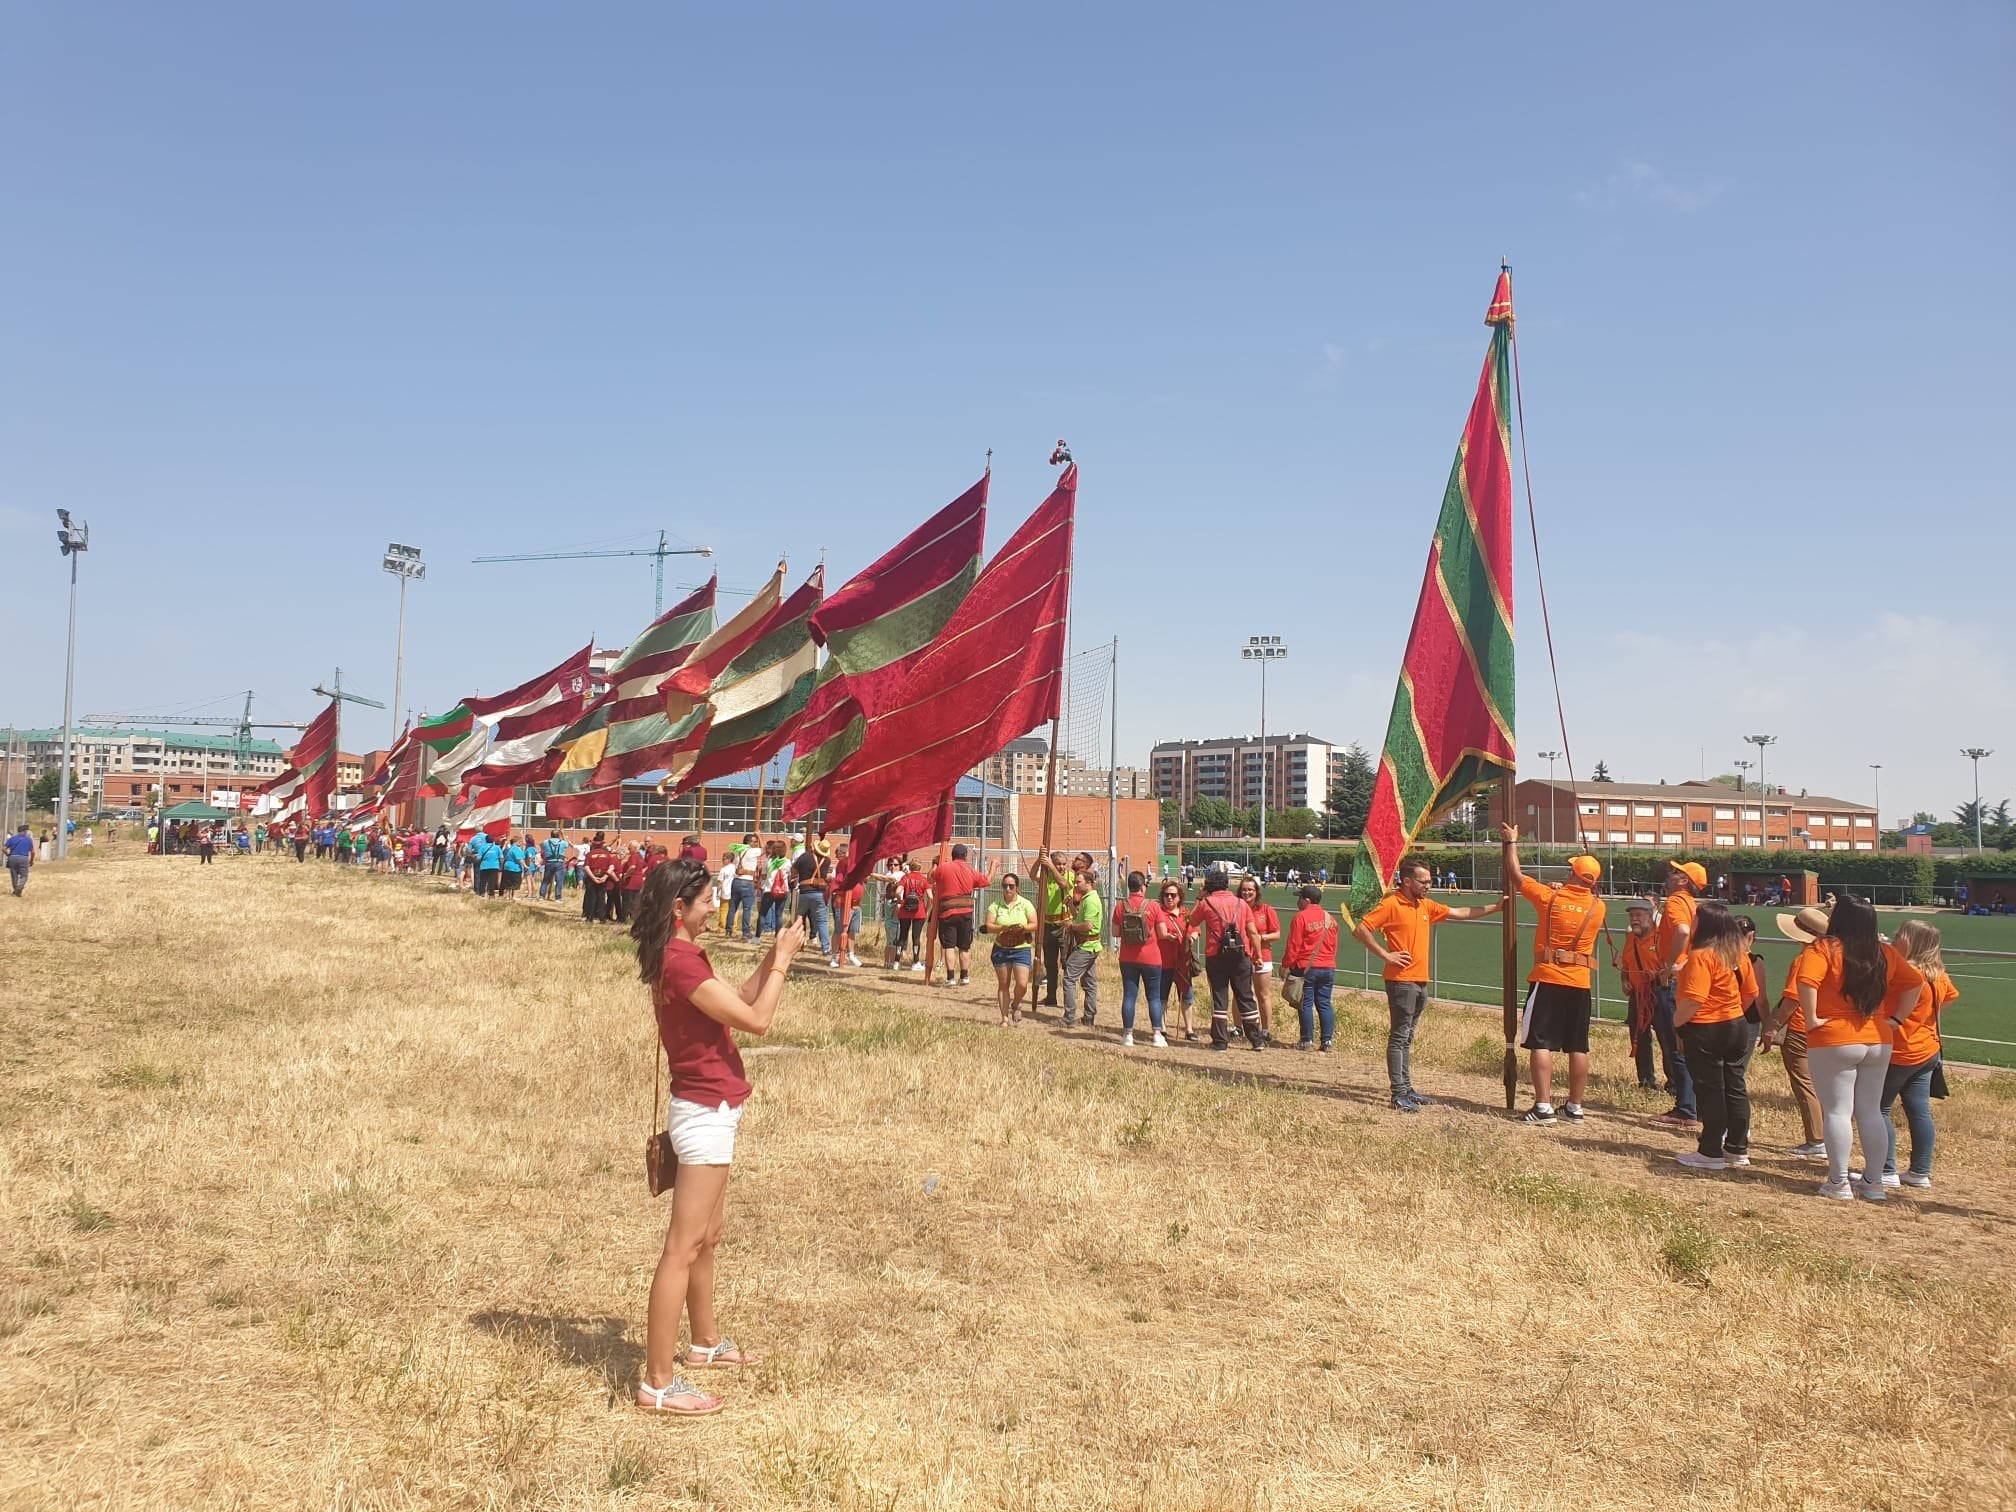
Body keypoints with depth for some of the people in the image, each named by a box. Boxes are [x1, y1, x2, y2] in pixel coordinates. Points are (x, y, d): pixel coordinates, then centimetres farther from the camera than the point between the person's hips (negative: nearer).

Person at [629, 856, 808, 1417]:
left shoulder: (683, 956, 10)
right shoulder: (681, 961, -21)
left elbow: (738, 1002, 16)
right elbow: (756, 1020, -20)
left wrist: (772, 958, 6)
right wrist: (783, 959, -9)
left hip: (708, 1111, 10)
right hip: (705, 1113, -10)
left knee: (707, 1239, 23)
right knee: (683, 1248, -5)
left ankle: (704, 1341, 39)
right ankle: (658, 1382, 1)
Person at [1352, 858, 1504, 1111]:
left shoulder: (1427, 906, 13)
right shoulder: (1391, 904, -11)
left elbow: (1461, 913, 21)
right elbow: (1360, 930, -16)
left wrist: (1494, 907, 14)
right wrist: (1385, 955, -16)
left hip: (1420, 980, 8)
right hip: (1401, 980, -8)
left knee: (1407, 1037, 14)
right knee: (1399, 1037, -5)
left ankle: (1406, 1089, 20)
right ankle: (1399, 1095, -4)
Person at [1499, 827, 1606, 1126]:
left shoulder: (1550, 898, -7)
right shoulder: (1598, 907, 0)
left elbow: (1515, 876, 4)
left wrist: (1511, 842, 16)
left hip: (1547, 980, -4)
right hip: (1580, 983, 4)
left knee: (1541, 1043, -2)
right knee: (1578, 1047, 9)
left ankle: (1543, 1106, -6)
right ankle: (1574, 1107, 14)